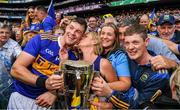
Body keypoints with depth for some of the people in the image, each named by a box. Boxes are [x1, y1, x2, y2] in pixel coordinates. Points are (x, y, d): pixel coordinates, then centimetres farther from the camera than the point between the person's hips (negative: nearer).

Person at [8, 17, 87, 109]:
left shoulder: (73, 58, -4)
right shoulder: (42, 40, -13)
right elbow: (16, 69, -17)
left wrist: (54, 93, -19)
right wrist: (44, 82, -29)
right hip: (20, 96, -2)